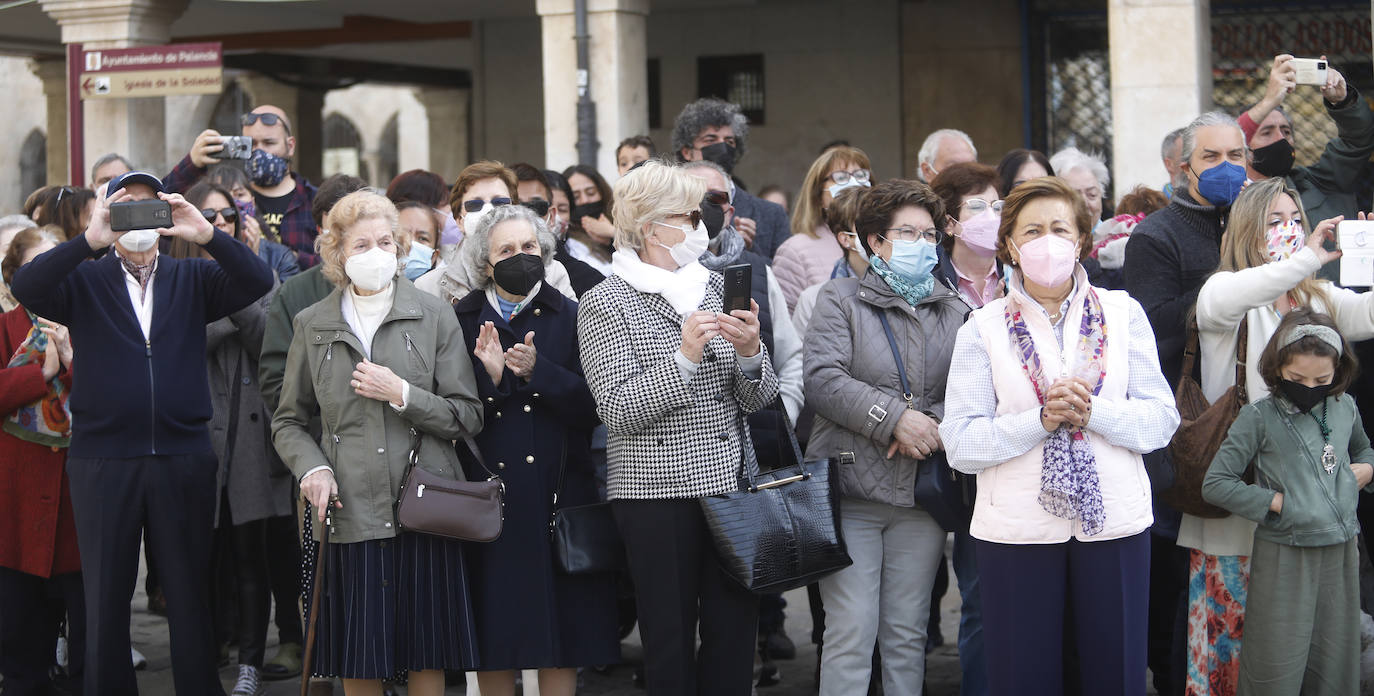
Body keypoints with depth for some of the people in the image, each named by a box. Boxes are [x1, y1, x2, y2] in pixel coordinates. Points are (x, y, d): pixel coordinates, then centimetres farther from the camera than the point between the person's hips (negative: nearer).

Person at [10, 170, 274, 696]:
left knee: (191, 592, 7)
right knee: (105, 598, 7)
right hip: (102, 460, -1)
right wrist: (90, 240, -25)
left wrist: (207, 235, -21)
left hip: (183, 457, 1)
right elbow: (26, 288, -14)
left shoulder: (193, 279, 9)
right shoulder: (84, 281, 4)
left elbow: (257, 282, -7)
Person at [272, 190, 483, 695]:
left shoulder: (435, 316, 6)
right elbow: (288, 421, 15)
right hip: (350, 514, 1)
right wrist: (311, 467, -4)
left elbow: (468, 416, 2)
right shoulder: (313, 325, 9)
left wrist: (404, 395, -11)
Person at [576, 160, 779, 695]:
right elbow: (619, 409, -12)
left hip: (731, 486, 5)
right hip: (659, 494, -4)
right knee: (670, 649, 0)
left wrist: (750, 351, -9)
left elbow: (756, 399, 11)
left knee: (735, 636, 3)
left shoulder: (716, 288, 13)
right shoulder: (606, 304, -2)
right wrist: (685, 355, -20)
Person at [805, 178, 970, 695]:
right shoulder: (841, 300, 3)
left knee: (908, 633, 7)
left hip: (922, 493, 4)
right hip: (851, 491, -4)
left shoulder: (954, 312, 15)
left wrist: (934, 425, -13)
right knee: (851, 629, -8)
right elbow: (823, 378, -11)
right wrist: (895, 417, -18)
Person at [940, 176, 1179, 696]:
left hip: (1114, 522, 1)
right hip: (1016, 529, -1)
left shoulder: (1122, 313, 7)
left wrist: (1092, 410, -17)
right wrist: (1041, 420, -19)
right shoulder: (983, 327, 2)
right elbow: (960, 443, -7)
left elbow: (1161, 420, 0)